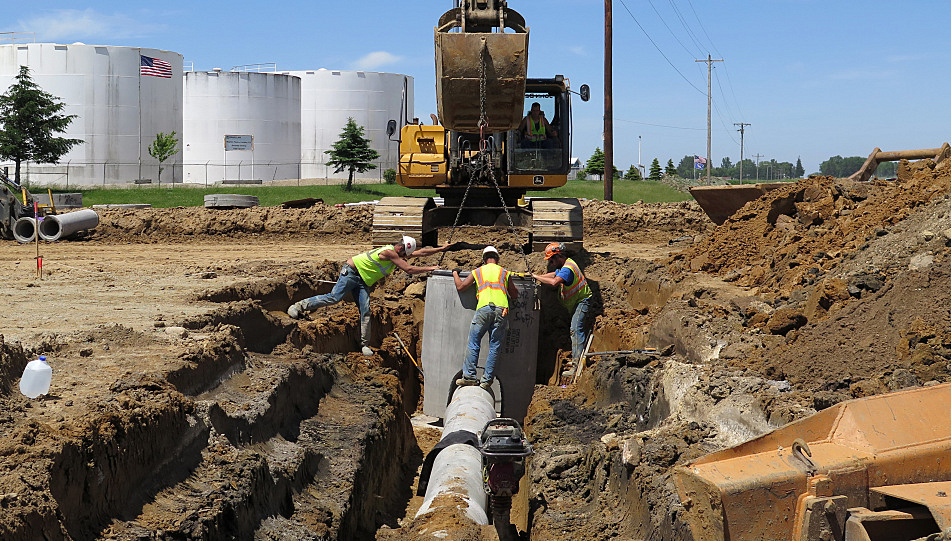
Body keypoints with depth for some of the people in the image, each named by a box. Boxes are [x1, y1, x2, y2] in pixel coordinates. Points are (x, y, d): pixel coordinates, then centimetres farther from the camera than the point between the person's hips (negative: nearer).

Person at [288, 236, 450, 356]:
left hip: (362, 282, 9)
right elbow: (409, 269, -24)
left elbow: (420, 252, 13)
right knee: (334, 298, -16)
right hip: (351, 272, -9)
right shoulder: (390, 253, -23)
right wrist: (430, 269, -18)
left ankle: (364, 344, -1)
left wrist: (441, 249, 11)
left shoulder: (397, 252, 5)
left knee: (365, 311, -3)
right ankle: (298, 306, -5)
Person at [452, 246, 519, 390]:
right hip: (501, 309, 1)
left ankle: (469, 376, -1)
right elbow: (514, 295, 26)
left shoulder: (478, 272, 19)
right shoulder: (504, 273, 22)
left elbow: (460, 287, 21)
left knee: (473, 343, 5)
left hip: (484, 308, -1)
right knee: (495, 347, 4)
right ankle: (487, 380, 2)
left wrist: (455, 274, 39)